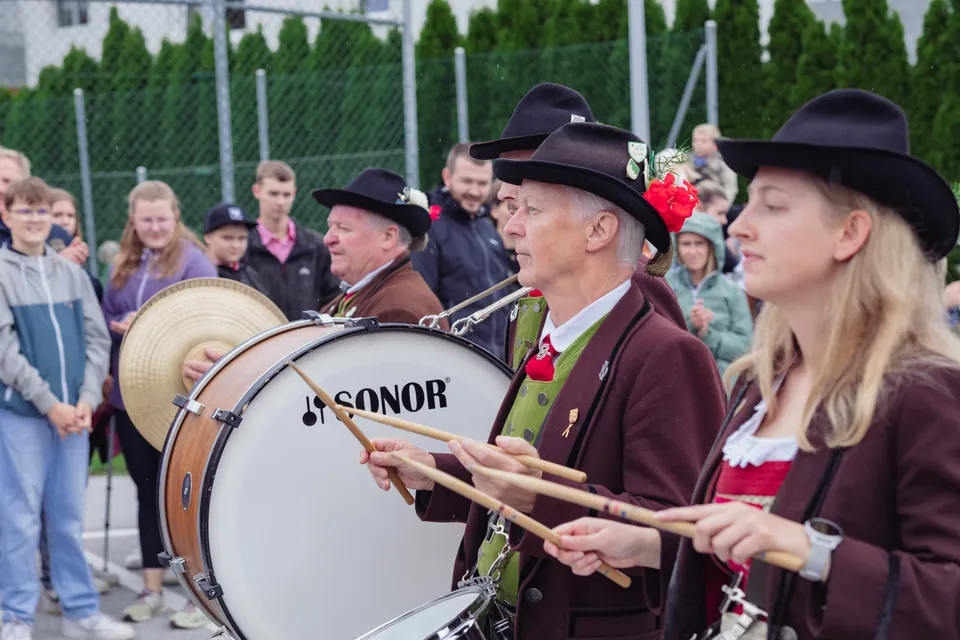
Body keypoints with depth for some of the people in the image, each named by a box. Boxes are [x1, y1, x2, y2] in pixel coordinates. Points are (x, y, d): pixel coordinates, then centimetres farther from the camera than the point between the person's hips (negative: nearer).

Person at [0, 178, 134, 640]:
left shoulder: (71, 272, 11)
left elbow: (97, 338, 9)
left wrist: (87, 399, -4)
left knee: (69, 517, 10)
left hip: (73, 413, 4)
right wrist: (49, 404, -12)